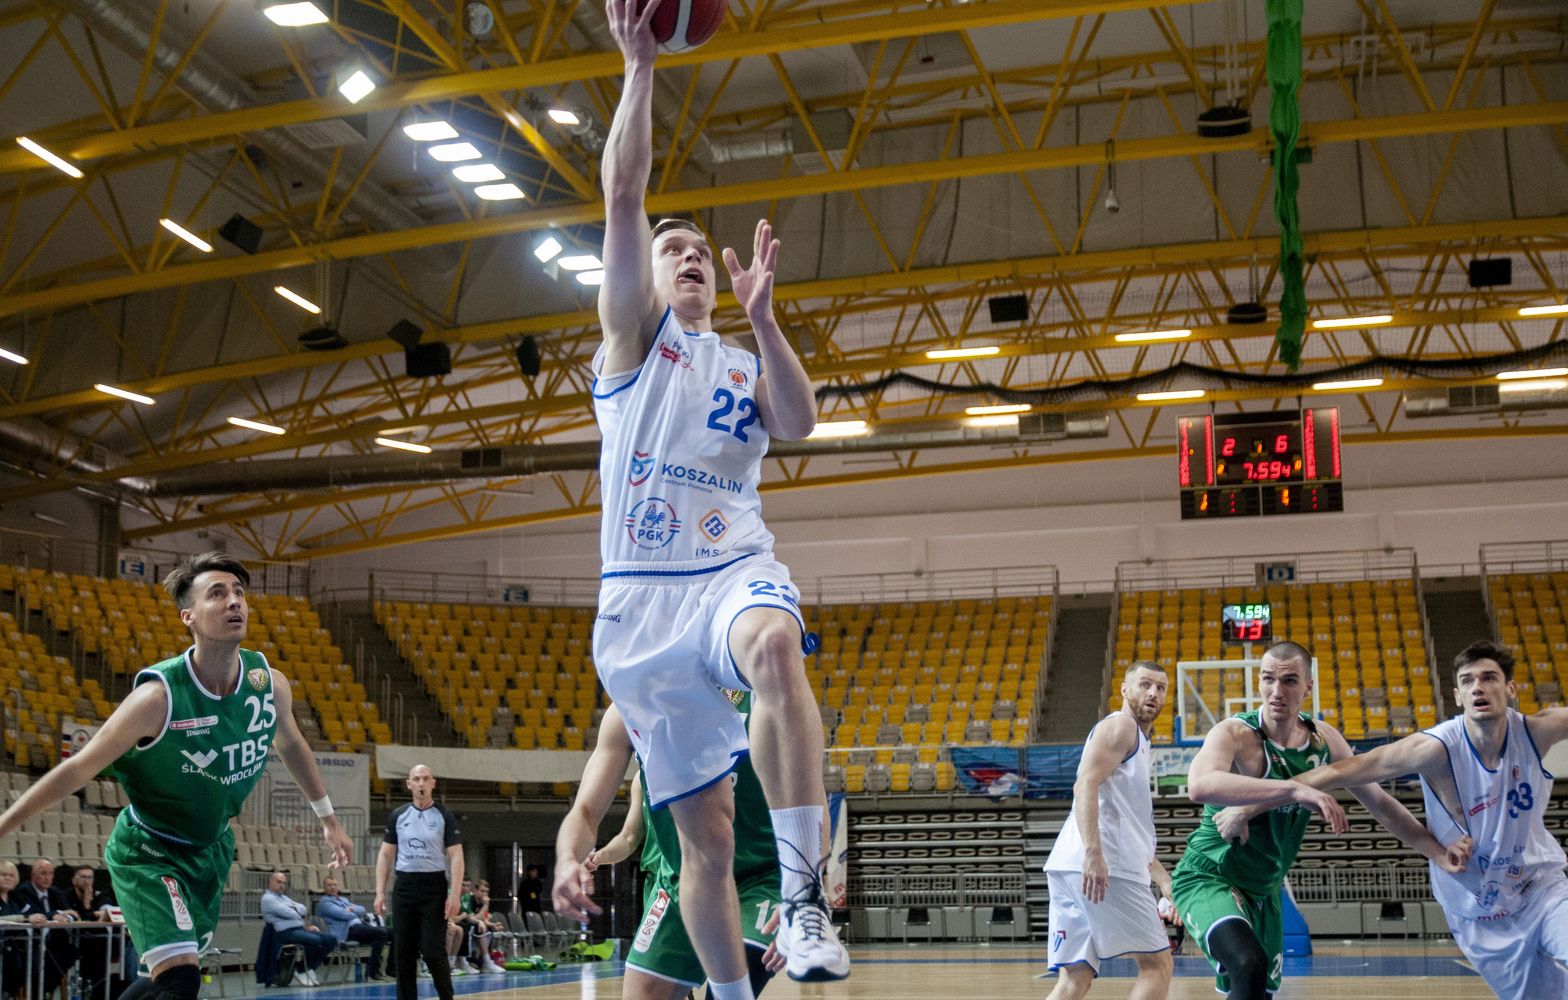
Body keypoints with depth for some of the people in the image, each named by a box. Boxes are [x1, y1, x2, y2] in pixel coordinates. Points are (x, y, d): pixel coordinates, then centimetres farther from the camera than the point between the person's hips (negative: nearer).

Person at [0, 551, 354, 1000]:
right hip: (147, 853, -6)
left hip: (212, 847, 6)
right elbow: (79, 769, -20)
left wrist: (328, 819, 19)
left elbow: (291, 745, 11)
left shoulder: (271, 685, -11)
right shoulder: (159, 696, -27)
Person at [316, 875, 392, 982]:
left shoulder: (343, 899, 29)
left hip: (360, 925, 9)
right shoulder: (324, 902, 4)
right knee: (381, 933, -30)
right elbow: (343, 915, -9)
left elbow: (362, 910, 17)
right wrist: (356, 913, 8)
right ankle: (372, 974, -29)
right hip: (347, 931, -9)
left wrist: (353, 908, -2)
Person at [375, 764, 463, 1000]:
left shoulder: (444, 817, -1)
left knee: (433, 951, -7)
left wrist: (454, 895, -14)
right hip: (404, 886, 3)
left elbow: (456, 857, -5)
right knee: (403, 952, 4)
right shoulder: (398, 816, 8)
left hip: (434, 886, -3)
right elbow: (385, 855, 11)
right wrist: (380, 892, 2)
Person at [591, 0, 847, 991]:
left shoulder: (747, 365, 21)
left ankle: (806, 898, -42)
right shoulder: (635, 333, 12)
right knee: (703, 828, 2)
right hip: (642, 593, -1)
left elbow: (799, 421, -2)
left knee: (775, 645, -38)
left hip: (735, 568, 1)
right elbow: (623, 197, 0)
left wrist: (762, 317, -13)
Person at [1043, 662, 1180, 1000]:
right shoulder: (1120, 726, 1)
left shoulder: (1138, 742, 31)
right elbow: (1085, 785, -16)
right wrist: (1093, 854, -27)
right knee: (1157, 965, -1)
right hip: (1102, 867, -9)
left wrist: (1164, 880, 33)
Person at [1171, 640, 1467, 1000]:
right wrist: (1295, 789, -50)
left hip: (1264, 889, 8)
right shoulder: (1235, 734, -23)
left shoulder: (1323, 739, -2)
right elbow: (1199, 785, -46)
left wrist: (1440, 853, 5)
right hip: (1208, 878, -8)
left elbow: (1379, 802, 11)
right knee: (1250, 967, -32)